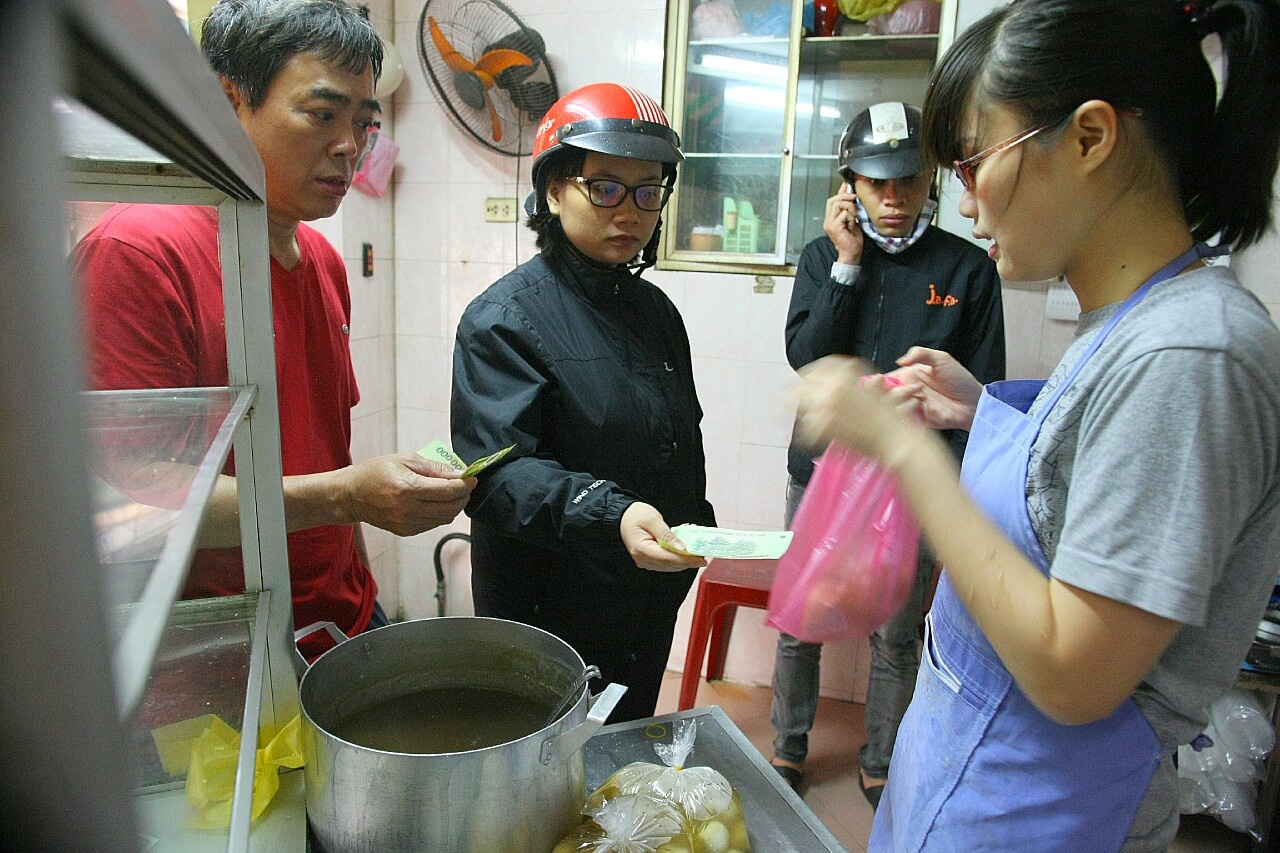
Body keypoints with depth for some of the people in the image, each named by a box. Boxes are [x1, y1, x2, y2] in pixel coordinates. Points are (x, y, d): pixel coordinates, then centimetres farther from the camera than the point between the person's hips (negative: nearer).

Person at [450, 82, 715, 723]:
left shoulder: (655, 310, 7)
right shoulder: (504, 318, -15)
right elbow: (499, 471, -26)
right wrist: (610, 513, -40)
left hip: (652, 607, 7)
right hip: (550, 620, -6)